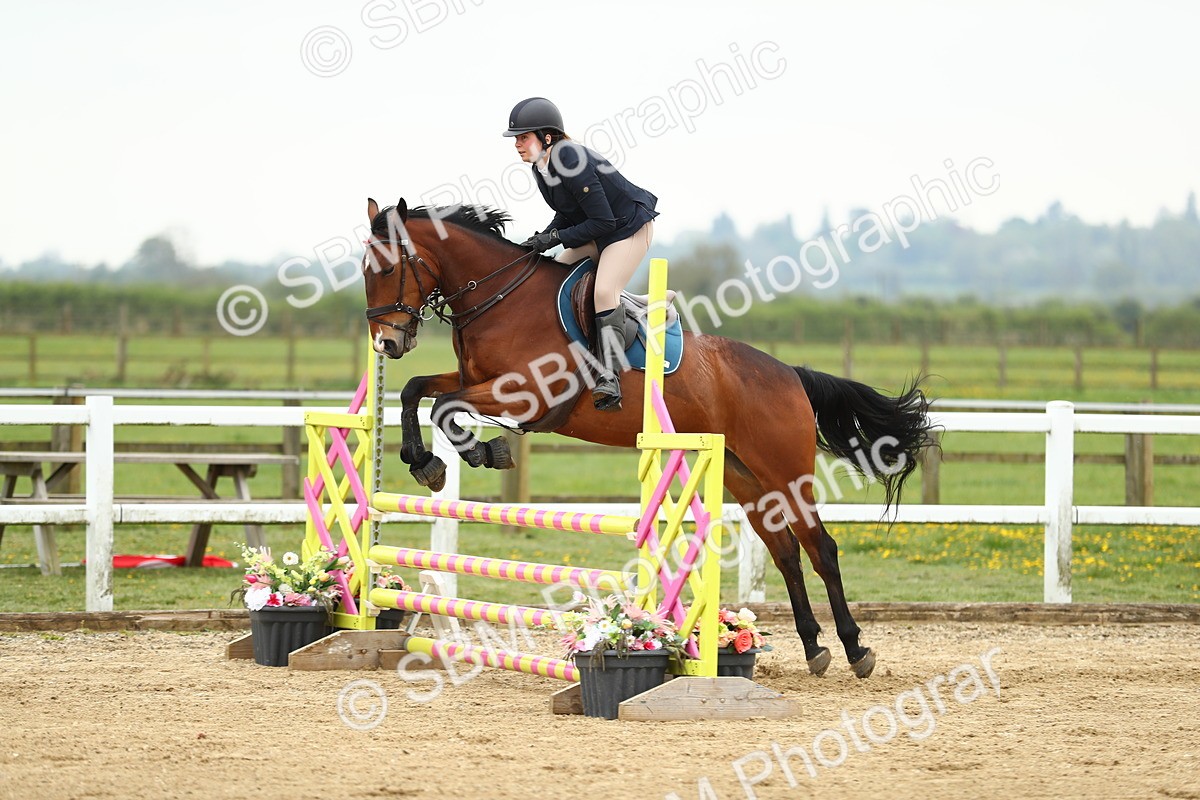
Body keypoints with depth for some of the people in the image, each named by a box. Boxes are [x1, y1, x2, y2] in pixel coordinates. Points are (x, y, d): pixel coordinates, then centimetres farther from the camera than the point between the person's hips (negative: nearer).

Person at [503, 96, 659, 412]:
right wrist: (544, 236, -7)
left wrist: (555, 238, -26)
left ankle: (609, 377, -27)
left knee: (604, 291, -26)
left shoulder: (573, 164, -32)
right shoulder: (542, 167, -3)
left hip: (629, 229, -10)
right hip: (597, 234, 10)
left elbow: (603, 222, -28)